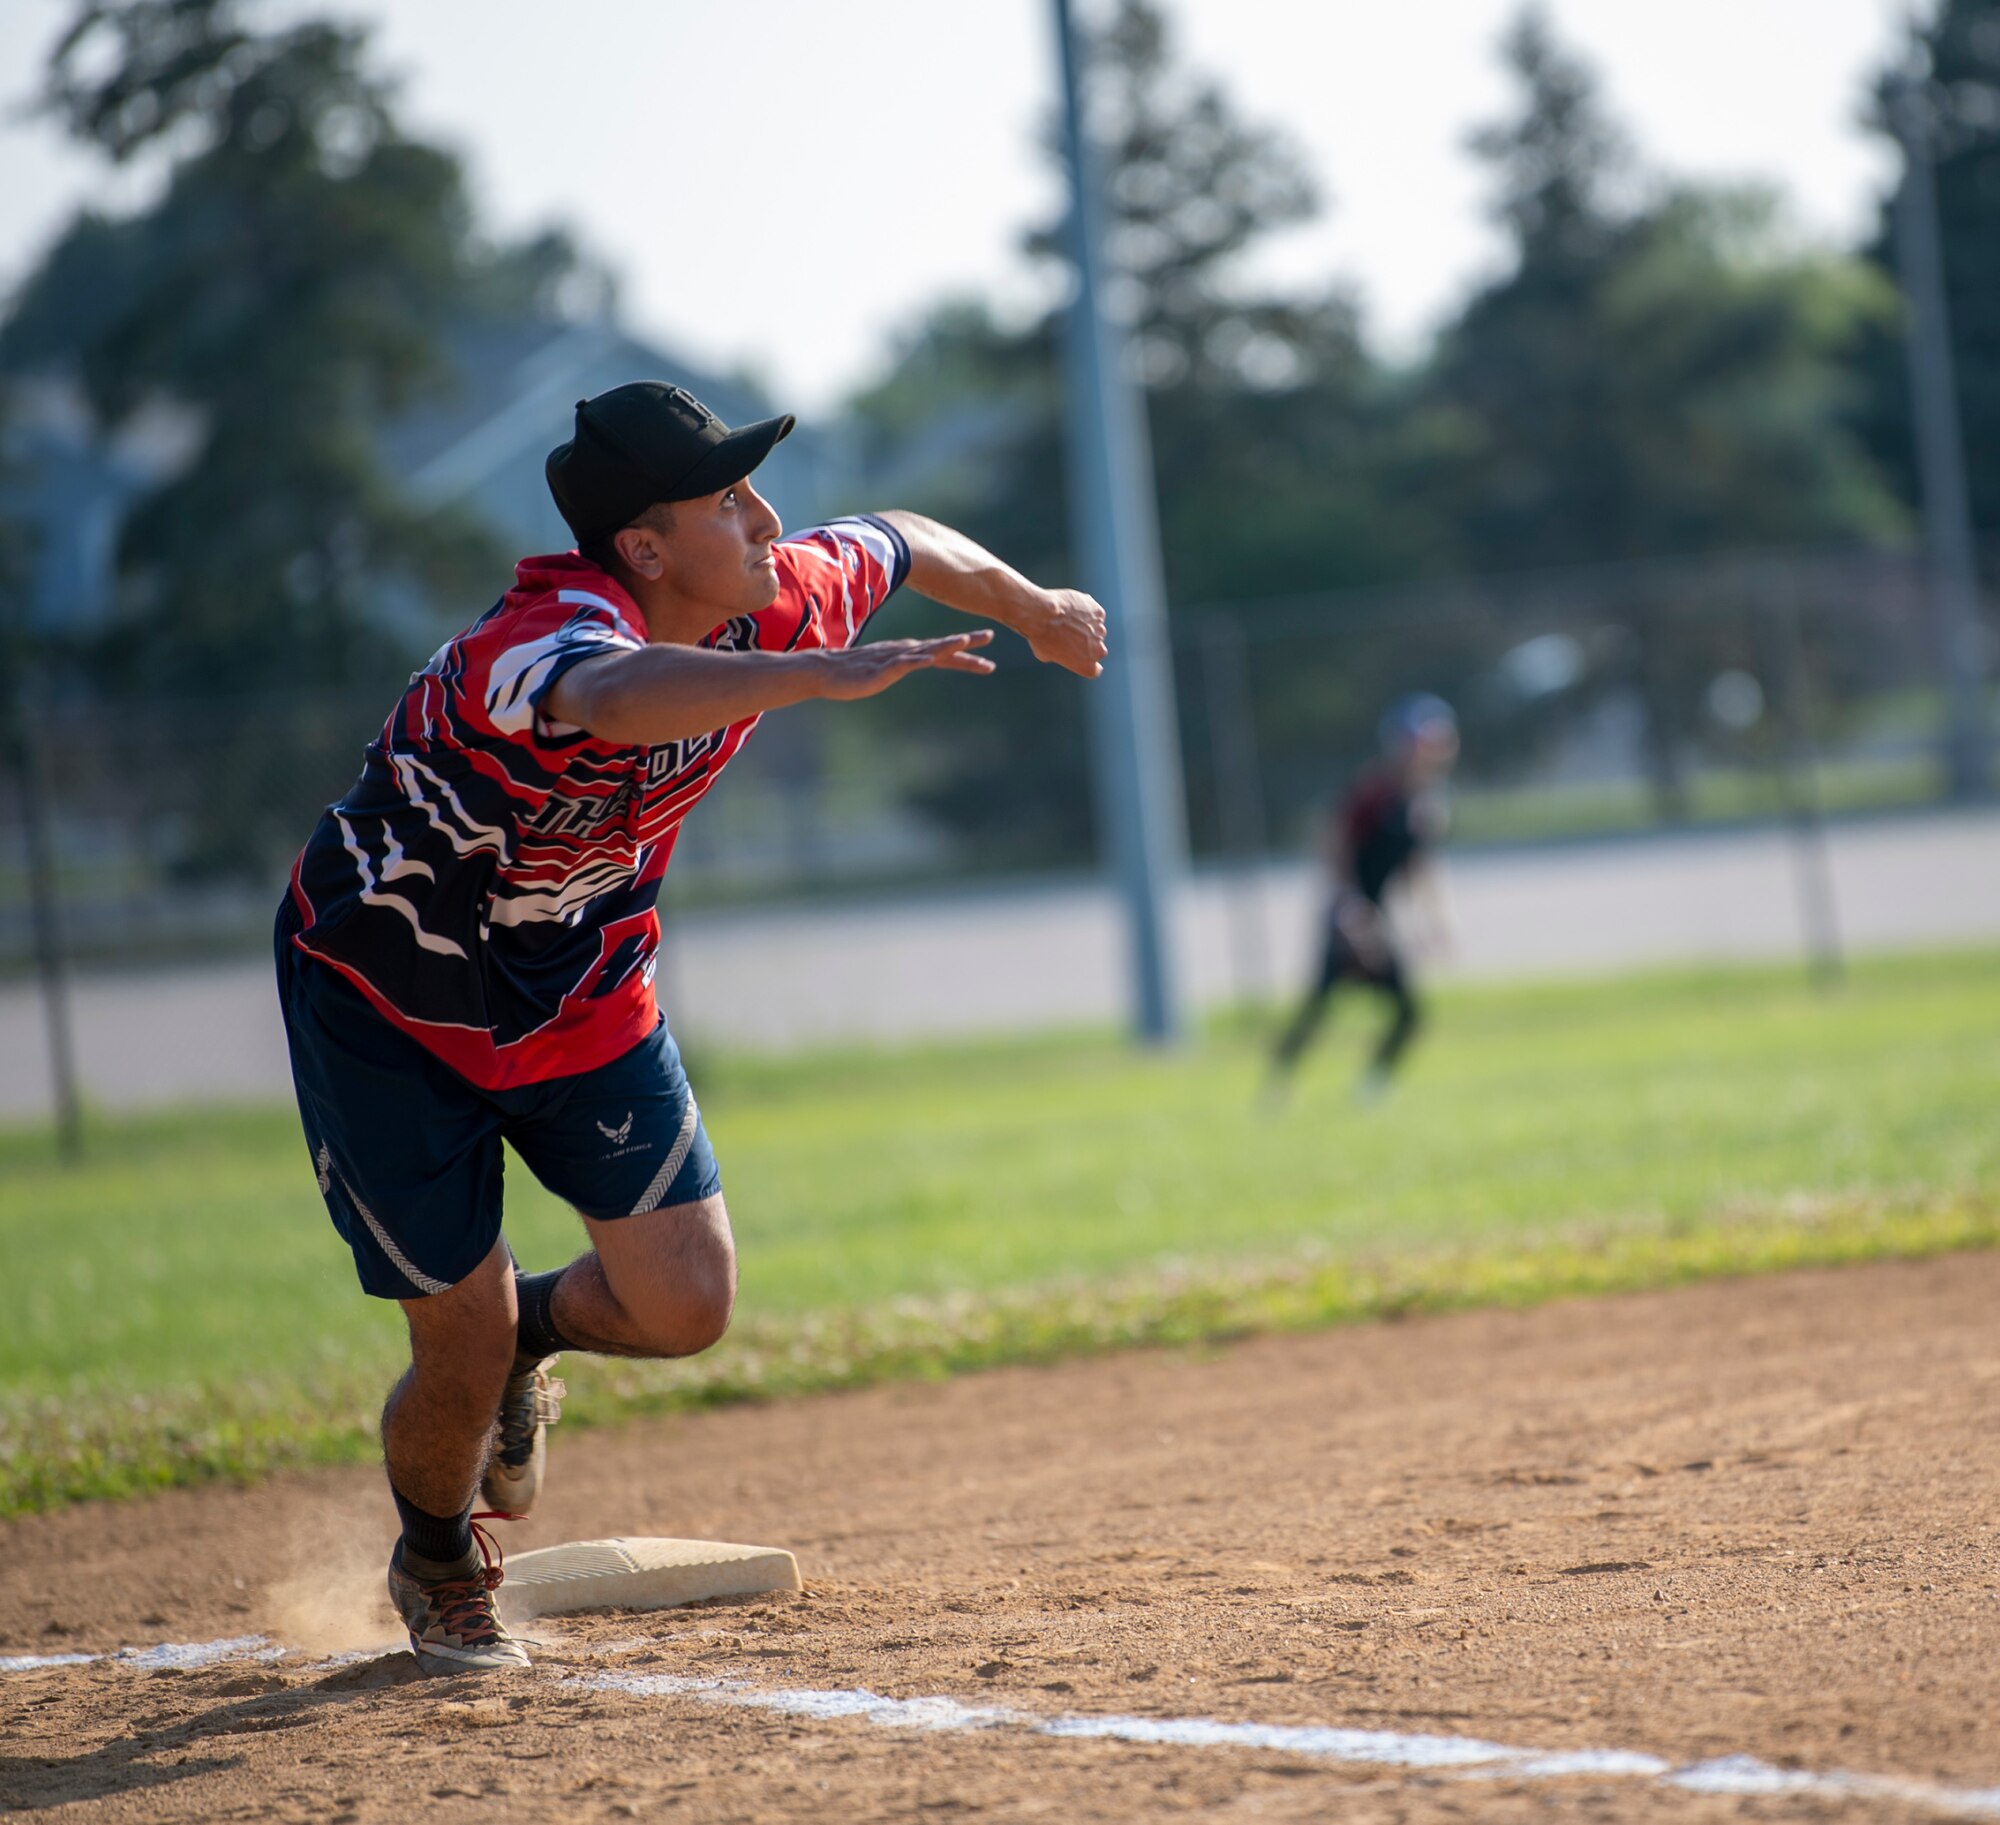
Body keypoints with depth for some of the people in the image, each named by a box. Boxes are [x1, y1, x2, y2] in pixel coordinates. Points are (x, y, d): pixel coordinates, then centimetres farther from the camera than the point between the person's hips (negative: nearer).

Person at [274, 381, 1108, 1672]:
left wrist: (1034, 610, 25)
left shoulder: (769, 605, -14)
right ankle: (439, 1565, 33)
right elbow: (612, 697, -63)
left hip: (585, 1001, 6)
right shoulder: (559, 635, -36)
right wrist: (819, 675, -73)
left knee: (685, 1305, -7)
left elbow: (899, 543, 9)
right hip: (385, 1007, -6)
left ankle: (528, 1331, 30)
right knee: (463, 1357, -2)